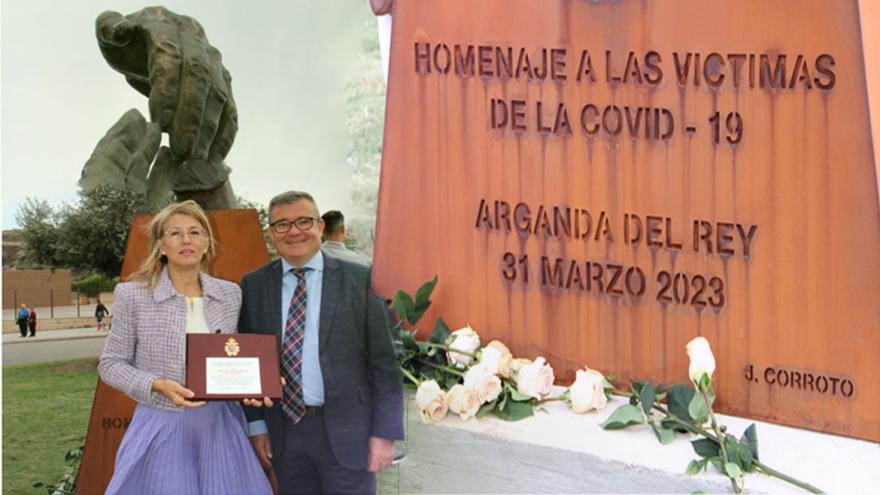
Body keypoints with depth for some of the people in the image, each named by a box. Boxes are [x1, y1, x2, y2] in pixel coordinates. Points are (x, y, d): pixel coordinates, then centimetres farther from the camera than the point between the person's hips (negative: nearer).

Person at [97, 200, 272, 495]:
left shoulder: (230, 294, 4)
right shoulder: (134, 296, -5)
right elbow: (111, 364, -1)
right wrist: (159, 386, -18)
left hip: (219, 429, 3)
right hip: (161, 431, -3)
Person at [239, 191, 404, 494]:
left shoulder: (359, 281, -3)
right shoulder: (254, 286, 6)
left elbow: (383, 362, -4)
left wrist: (385, 433, -7)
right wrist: (256, 424, 3)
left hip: (345, 431, -3)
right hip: (284, 432, 3)